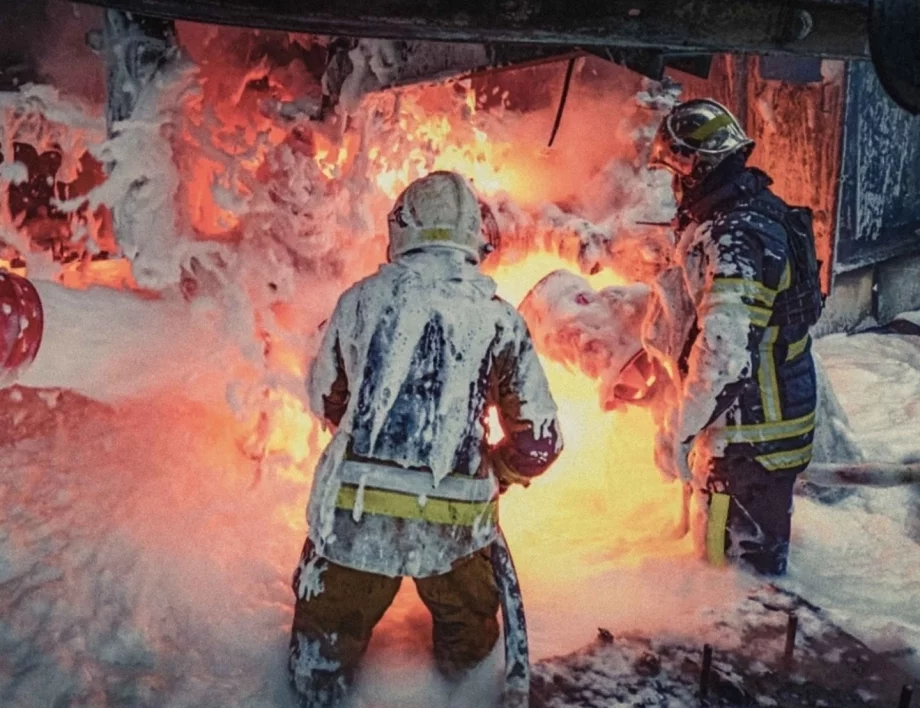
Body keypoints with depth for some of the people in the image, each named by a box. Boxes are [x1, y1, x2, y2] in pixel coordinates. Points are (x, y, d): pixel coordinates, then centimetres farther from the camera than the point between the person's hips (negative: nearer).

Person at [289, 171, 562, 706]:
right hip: (455, 524, 1)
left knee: (332, 624, 23)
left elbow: (325, 400, 13)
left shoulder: (362, 298, 0)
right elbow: (539, 442, 1)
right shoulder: (501, 320, -2)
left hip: (354, 514, -1)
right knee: (468, 623, 29)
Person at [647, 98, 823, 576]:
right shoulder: (764, 210, 7)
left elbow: (723, 350, -30)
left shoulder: (735, 236, -25)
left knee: (742, 560, 3)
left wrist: (685, 427, -21)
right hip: (782, 410, 10)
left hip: (751, 431, -10)